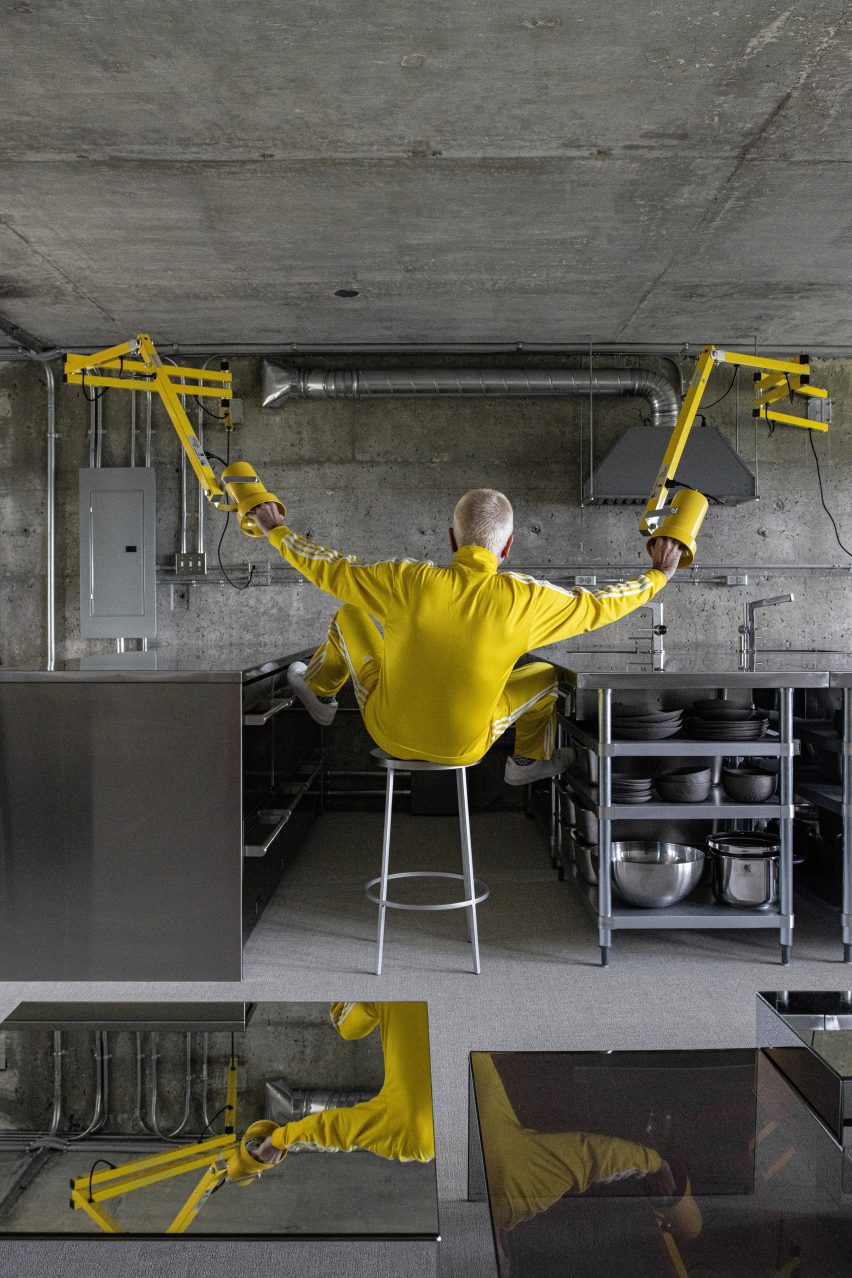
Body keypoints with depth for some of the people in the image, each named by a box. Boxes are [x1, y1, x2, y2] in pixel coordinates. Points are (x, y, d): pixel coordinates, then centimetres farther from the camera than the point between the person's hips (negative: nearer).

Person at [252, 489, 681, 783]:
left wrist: (277, 531, 11)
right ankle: (529, 762, 42)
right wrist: (657, 576, 13)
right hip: (464, 749, 0)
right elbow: (597, 606, -5)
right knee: (546, 675, 21)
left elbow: (328, 570, -6)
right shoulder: (525, 600, -22)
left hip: (389, 733, 1)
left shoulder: (407, 582, -21)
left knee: (349, 615, 20)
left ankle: (320, 693, 46)